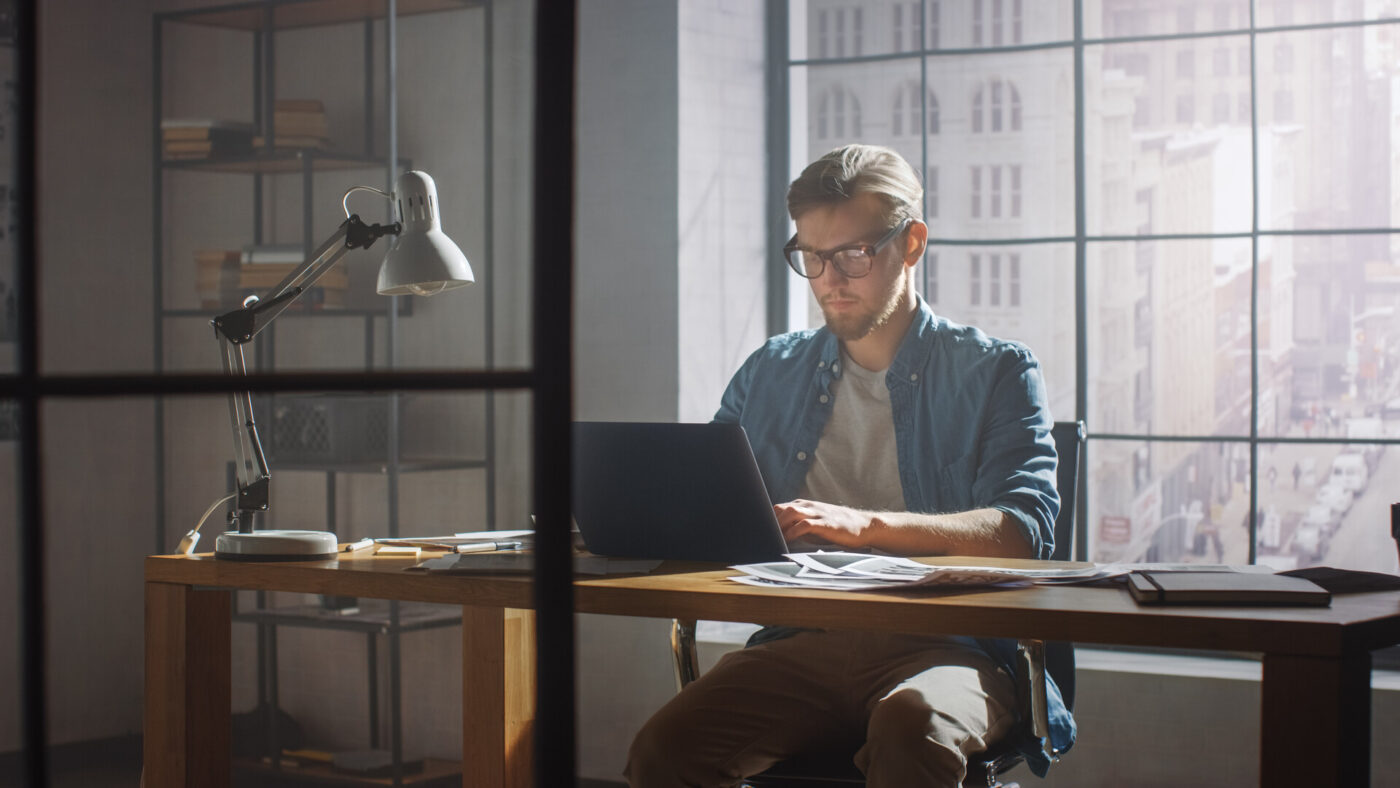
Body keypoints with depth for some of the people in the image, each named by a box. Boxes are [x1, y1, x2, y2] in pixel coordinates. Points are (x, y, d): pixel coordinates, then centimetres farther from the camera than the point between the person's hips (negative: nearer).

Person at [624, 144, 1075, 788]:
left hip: (945, 644, -3)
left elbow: (1024, 530, -8)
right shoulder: (770, 374, 21)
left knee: (909, 729, -38)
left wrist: (864, 526, -23)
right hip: (803, 643, 3)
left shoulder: (995, 372, 7)